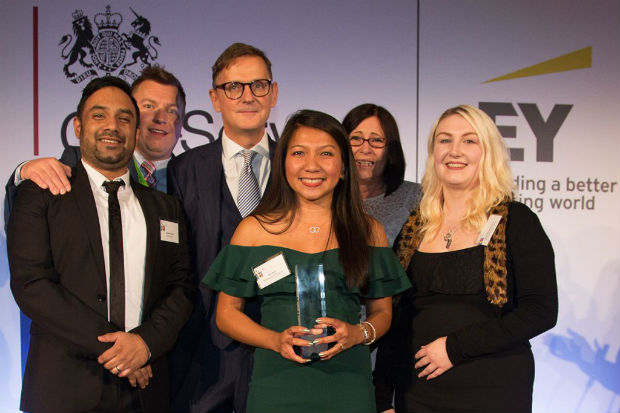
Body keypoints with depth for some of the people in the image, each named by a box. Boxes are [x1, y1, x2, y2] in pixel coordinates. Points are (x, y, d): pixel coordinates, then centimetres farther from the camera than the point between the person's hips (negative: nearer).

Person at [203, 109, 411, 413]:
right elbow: (227, 312, 3)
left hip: (348, 387, 1)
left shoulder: (369, 232, 5)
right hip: (276, 385, -1)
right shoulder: (254, 229, 1)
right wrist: (276, 340, -13)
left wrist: (358, 333, -10)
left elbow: (382, 311, 11)